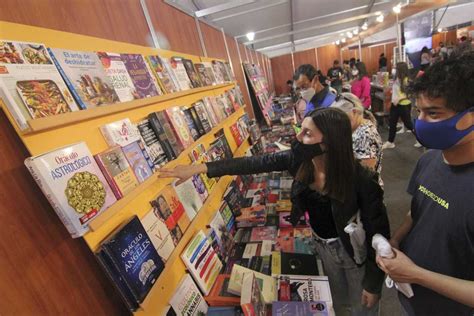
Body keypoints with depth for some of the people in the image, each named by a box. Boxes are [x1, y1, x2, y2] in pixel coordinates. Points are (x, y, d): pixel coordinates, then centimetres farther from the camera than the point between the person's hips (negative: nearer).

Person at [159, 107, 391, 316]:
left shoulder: (362, 180, -33)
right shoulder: (299, 160, -22)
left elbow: (378, 233, -21)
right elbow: (253, 163, -20)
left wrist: (373, 283, -10)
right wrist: (199, 168, -22)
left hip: (355, 251, -3)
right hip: (322, 245, 4)